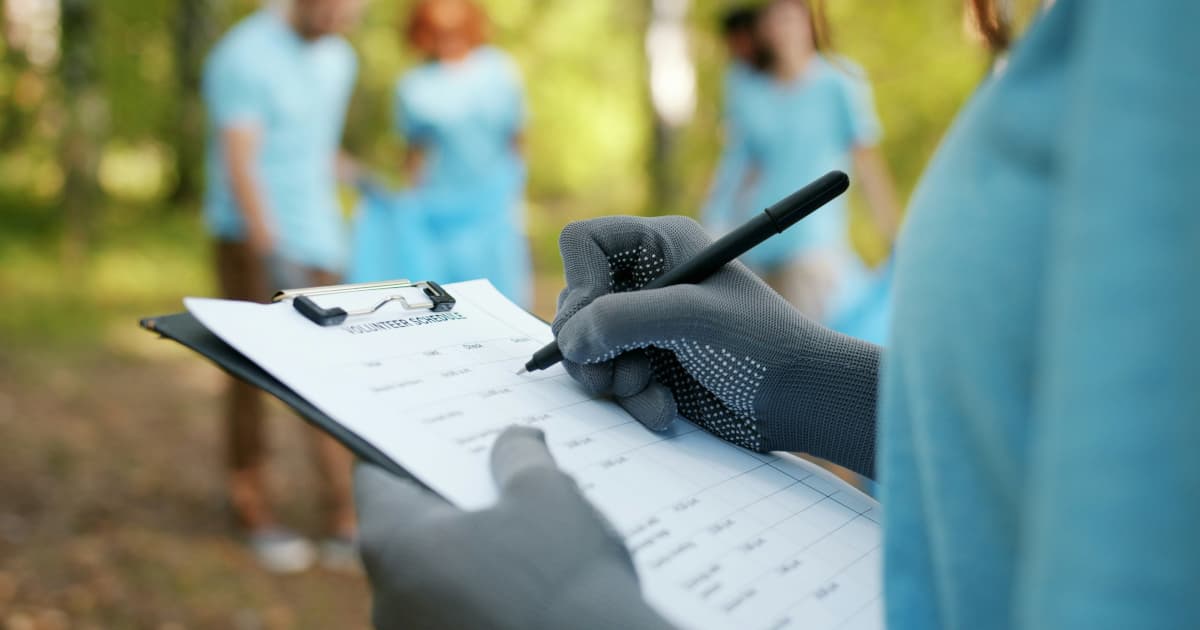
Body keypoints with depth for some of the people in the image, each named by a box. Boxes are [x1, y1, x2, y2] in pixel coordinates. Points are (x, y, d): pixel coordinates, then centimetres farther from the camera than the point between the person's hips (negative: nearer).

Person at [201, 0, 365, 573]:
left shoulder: (338, 60, 11)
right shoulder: (245, 57, -12)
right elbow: (240, 166, -19)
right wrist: (273, 250, -27)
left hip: (317, 242, 6)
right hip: (255, 240, -6)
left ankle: (346, 525, 3)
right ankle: (253, 510, 18)